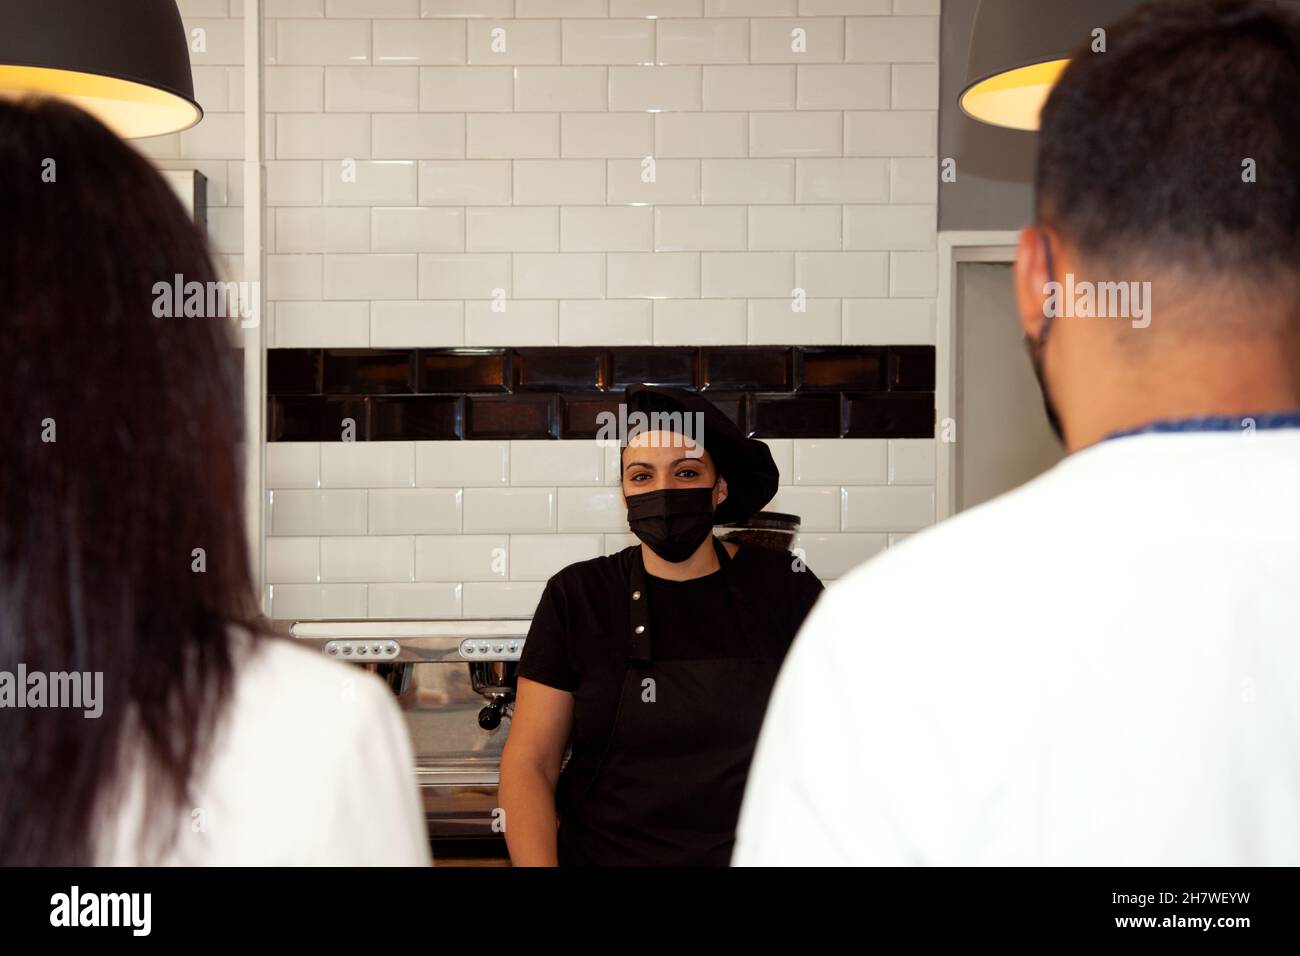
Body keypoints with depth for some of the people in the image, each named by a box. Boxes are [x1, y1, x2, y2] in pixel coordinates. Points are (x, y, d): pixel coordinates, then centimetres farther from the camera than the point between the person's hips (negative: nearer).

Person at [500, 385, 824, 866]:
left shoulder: (781, 583, 4)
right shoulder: (577, 595, 3)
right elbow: (528, 763, 2)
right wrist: (538, 865, -12)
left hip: (748, 853, 1)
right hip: (602, 853, 0)